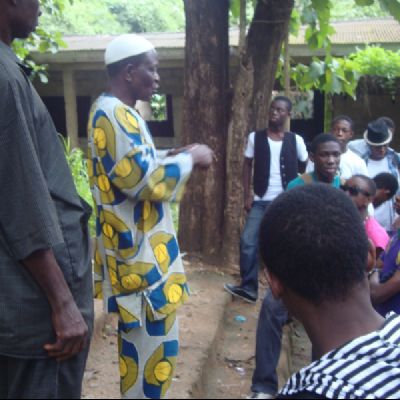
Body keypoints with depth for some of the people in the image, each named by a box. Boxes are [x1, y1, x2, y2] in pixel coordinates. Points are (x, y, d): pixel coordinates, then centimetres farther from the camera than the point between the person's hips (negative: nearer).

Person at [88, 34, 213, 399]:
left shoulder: (118, 113, 15)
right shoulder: (113, 114, -18)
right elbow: (141, 180, -25)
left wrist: (175, 158, 10)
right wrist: (189, 159, -13)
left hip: (137, 248, 11)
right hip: (139, 251, -11)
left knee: (140, 338, 21)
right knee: (154, 344, -2)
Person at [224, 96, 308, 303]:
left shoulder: (296, 140, 0)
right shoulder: (255, 137, 1)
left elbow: (307, 169, 9)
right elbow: (247, 165, 5)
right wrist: (247, 194, -3)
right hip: (261, 201, 1)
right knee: (248, 241, -6)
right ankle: (248, 288, 5)